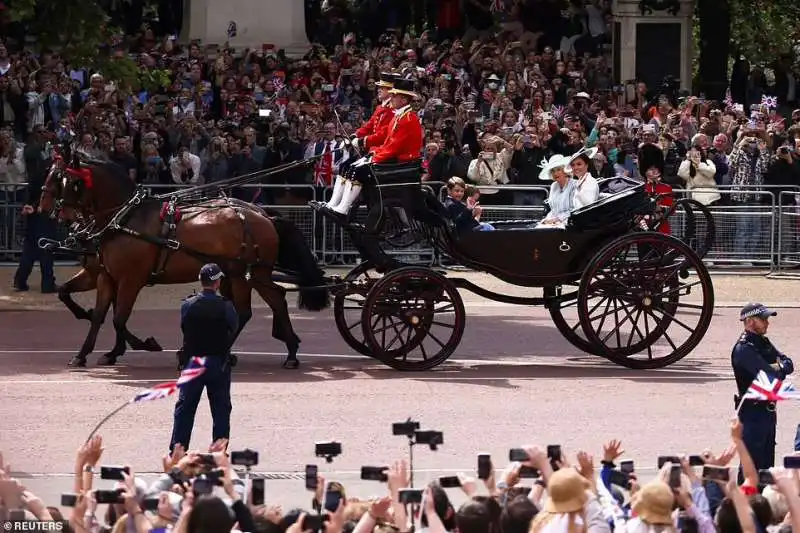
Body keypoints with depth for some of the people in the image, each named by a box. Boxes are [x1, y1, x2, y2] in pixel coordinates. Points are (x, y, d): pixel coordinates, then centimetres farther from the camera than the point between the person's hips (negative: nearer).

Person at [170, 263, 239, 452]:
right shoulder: (225, 306, -12)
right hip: (218, 362, -1)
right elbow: (234, 329, 0)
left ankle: (177, 448, 9)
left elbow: (184, 328, 2)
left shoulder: (188, 305, -8)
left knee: (184, 408, 10)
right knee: (221, 408, 8)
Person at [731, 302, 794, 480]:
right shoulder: (744, 349, -18)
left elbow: (788, 365, 7)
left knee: (767, 460, 17)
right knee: (752, 461, -8)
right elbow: (770, 374, -25)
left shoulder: (763, 343, 13)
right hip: (753, 411, -10)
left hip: (768, 410, 10)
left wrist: (777, 367, -14)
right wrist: (779, 369, -3)